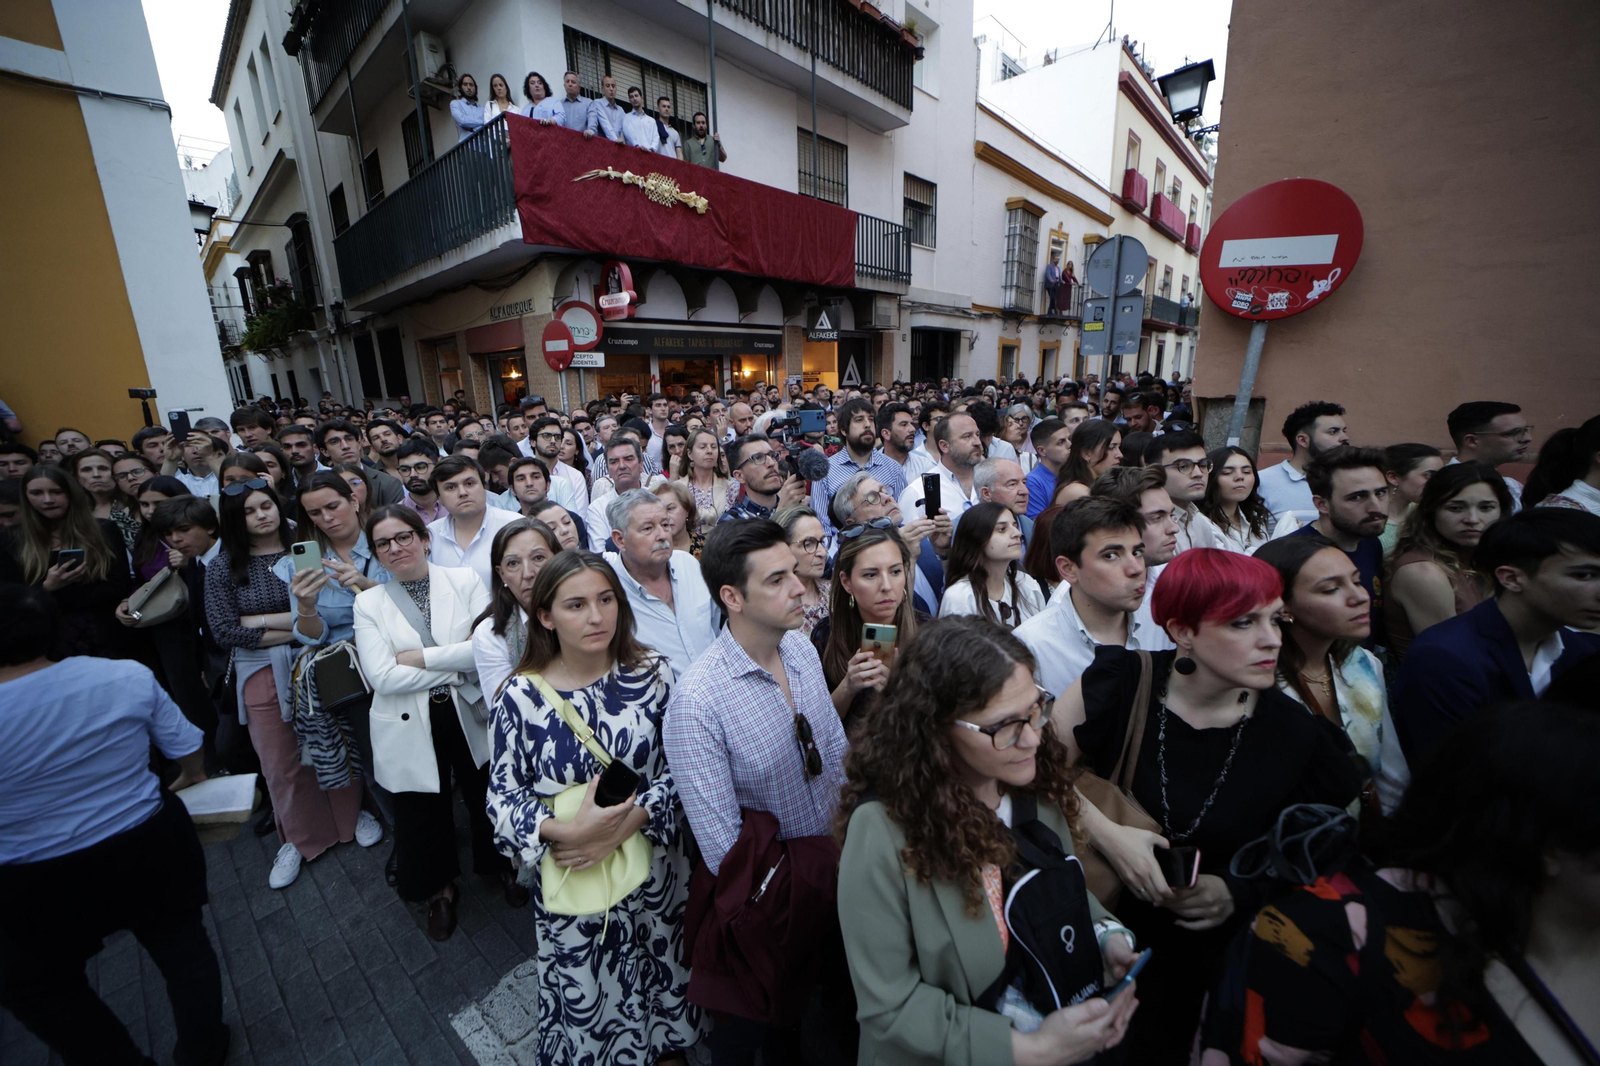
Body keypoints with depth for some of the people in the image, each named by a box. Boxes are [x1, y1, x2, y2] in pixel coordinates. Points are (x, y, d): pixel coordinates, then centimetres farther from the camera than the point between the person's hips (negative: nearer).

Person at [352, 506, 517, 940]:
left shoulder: (466, 581, -4)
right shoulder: (368, 603, -1)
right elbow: (382, 677, -13)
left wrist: (420, 656, -16)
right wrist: (457, 667, -15)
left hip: (470, 716, 0)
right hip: (410, 729, 1)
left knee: (487, 799, 15)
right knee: (422, 815, 16)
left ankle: (503, 867, 44)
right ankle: (440, 890, 45)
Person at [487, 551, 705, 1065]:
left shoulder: (650, 673, -13)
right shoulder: (521, 695, -16)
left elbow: (679, 767, -9)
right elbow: (502, 797, -9)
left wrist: (625, 824, -20)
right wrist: (567, 831, -23)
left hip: (654, 866, 2)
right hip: (569, 875, -1)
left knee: (661, 972, 25)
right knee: (584, 994, 20)